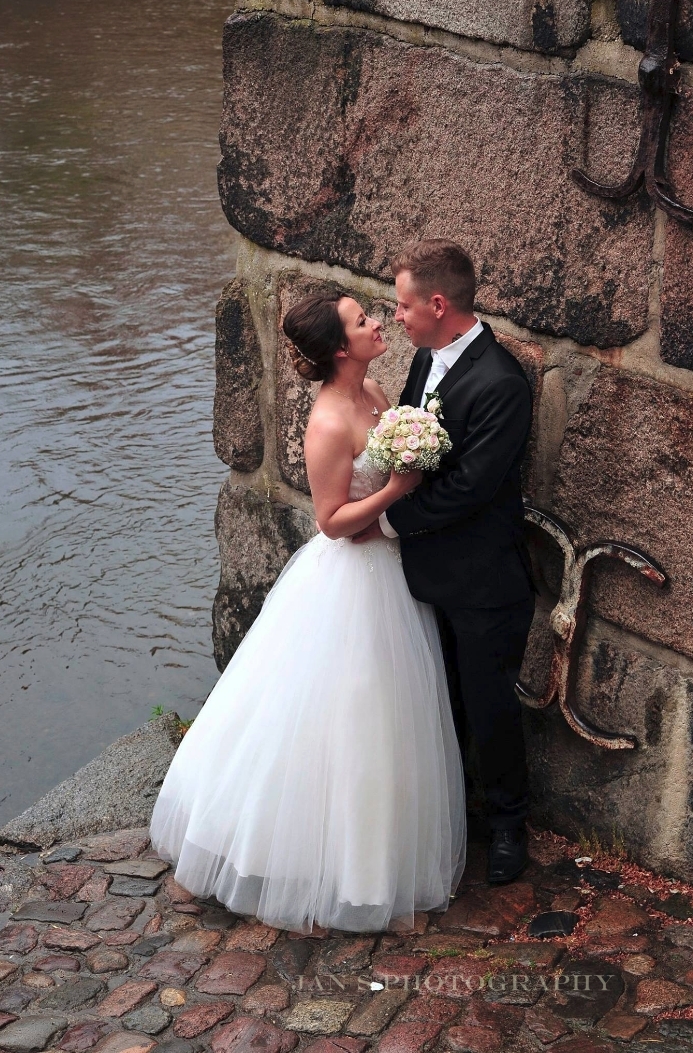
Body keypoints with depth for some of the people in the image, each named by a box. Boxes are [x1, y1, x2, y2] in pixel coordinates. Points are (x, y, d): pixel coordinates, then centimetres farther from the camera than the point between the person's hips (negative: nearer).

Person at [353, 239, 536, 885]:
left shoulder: (501, 384, -25)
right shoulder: (428, 359, 3)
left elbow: (467, 487, -25)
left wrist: (388, 521, -16)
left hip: (484, 585, -7)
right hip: (431, 571, 7)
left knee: (489, 708, 10)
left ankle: (507, 822, 32)